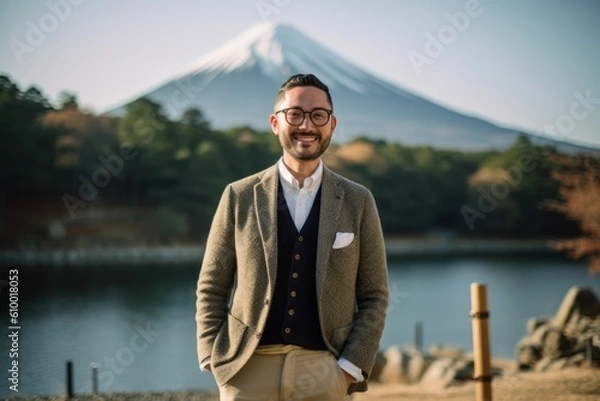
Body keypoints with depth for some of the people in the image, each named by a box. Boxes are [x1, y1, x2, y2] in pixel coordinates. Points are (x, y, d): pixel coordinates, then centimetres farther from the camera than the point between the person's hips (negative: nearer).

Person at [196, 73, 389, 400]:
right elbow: (211, 289, 7)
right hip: (247, 370, 0)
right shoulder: (240, 197, 5)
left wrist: (350, 367, -5)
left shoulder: (357, 202, 5)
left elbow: (374, 296, 5)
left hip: (323, 372, 0)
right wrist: (214, 360, -3)